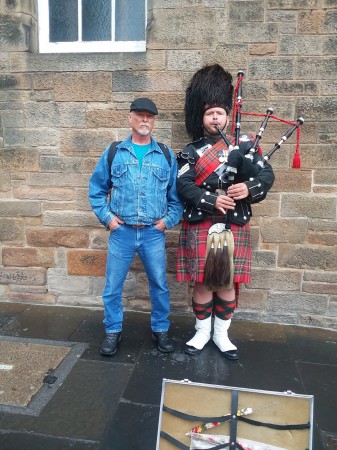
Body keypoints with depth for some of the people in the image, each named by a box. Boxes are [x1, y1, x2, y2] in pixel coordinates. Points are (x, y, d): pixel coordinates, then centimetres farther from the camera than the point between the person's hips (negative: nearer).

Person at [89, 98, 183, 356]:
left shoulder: (167, 155, 3)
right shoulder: (113, 153, 3)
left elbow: (177, 194, 8)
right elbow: (96, 188, 9)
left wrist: (169, 220, -2)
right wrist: (106, 216, -1)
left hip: (154, 233, 0)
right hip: (121, 231, 0)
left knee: (159, 284, 11)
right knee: (113, 285, 8)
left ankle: (160, 330, 31)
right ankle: (113, 331, 28)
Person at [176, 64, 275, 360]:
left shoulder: (244, 145, 7)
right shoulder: (191, 153, 3)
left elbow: (267, 174, -1)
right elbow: (184, 186, -9)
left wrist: (250, 188, -21)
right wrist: (212, 200, -22)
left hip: (234, 227, 1)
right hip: (201, 227, -1)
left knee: (228, 282, 9)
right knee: (202, 282, 6)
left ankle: (222, 333, 27)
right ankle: (202, 331, 27)